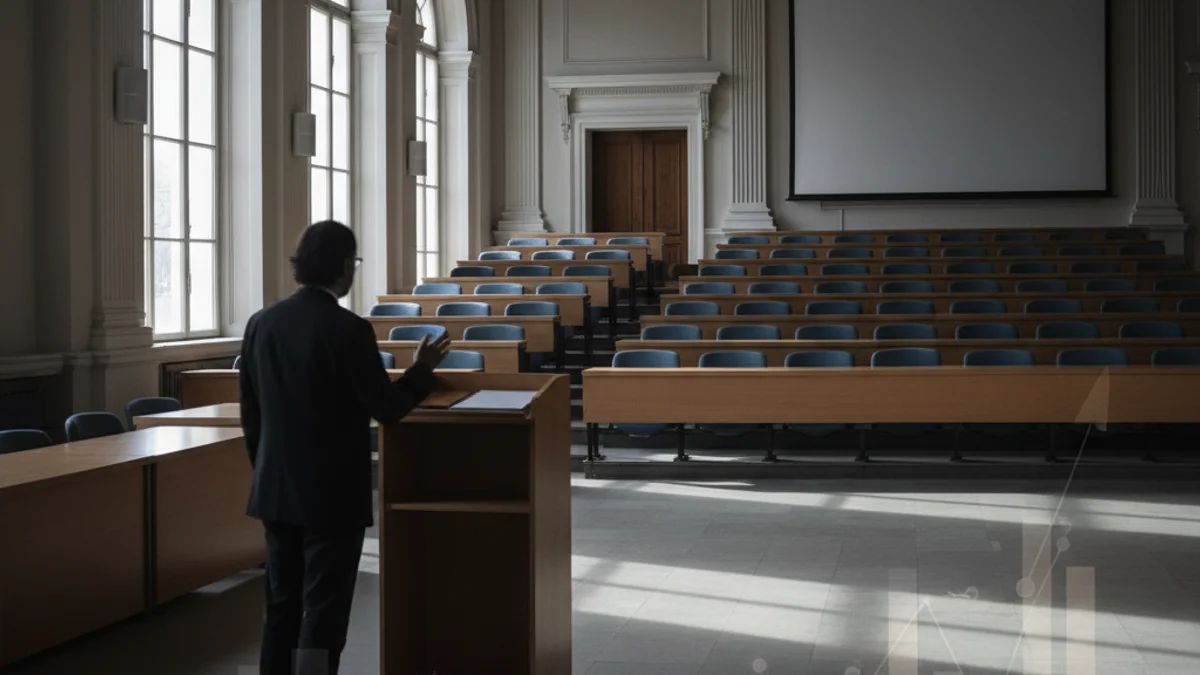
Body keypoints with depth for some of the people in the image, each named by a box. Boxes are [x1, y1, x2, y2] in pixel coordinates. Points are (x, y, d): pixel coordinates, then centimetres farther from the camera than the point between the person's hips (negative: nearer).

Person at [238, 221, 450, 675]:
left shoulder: (262, 323, 2)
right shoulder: (349, 329, -16)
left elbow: (249, 412, 9)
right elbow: (386, 408, -11)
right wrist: (423, 370, 5)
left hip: (277, 489, 6)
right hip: (333, 493, -6)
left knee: (282, 605, 14)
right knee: (324, 610, 0)